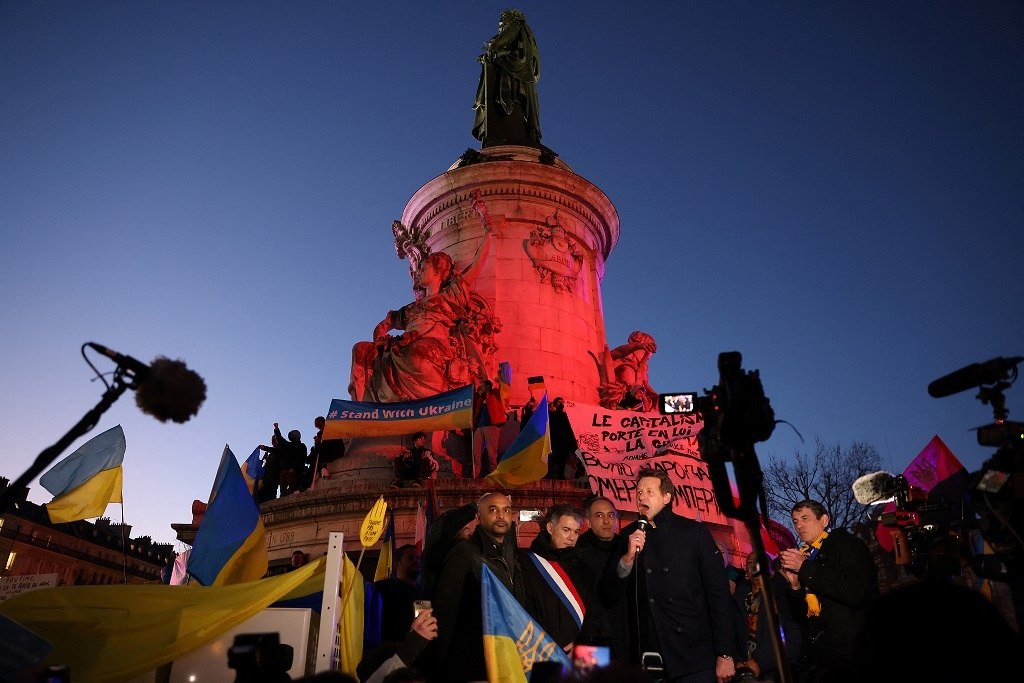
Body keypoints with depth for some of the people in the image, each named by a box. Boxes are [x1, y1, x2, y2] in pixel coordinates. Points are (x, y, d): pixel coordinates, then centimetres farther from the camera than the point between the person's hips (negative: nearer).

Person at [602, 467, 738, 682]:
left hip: (693, 658, -2)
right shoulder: (630, 536, 4)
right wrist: (628, 557, -15)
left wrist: (725, 654, -7)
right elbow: (611, 593, 2)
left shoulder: (694, 532, -4)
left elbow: (719, 594, -4)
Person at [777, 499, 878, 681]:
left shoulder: (849, 545, -4)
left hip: (852, 657, -5)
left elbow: (855, 592, -22)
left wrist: (806, 568, -18)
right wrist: (795, 586, -6)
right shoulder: (802, 557, 11)